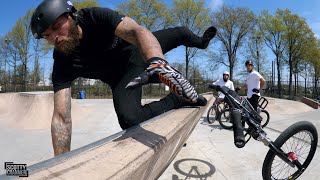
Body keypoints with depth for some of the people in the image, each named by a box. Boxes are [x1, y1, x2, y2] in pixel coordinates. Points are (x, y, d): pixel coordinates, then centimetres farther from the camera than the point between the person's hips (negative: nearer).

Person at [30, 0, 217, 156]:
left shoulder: (95, 17, -30)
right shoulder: (63, 64, -25)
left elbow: (137, 31, -46)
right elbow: (62, 117, -29)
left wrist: (157, 62, -67)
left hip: (139, 51, 1)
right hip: (121, 76, -1)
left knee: (181, 32, 14)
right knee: (129, 119, -29)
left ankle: (201, 42, 52)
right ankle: (180, 98, -8)